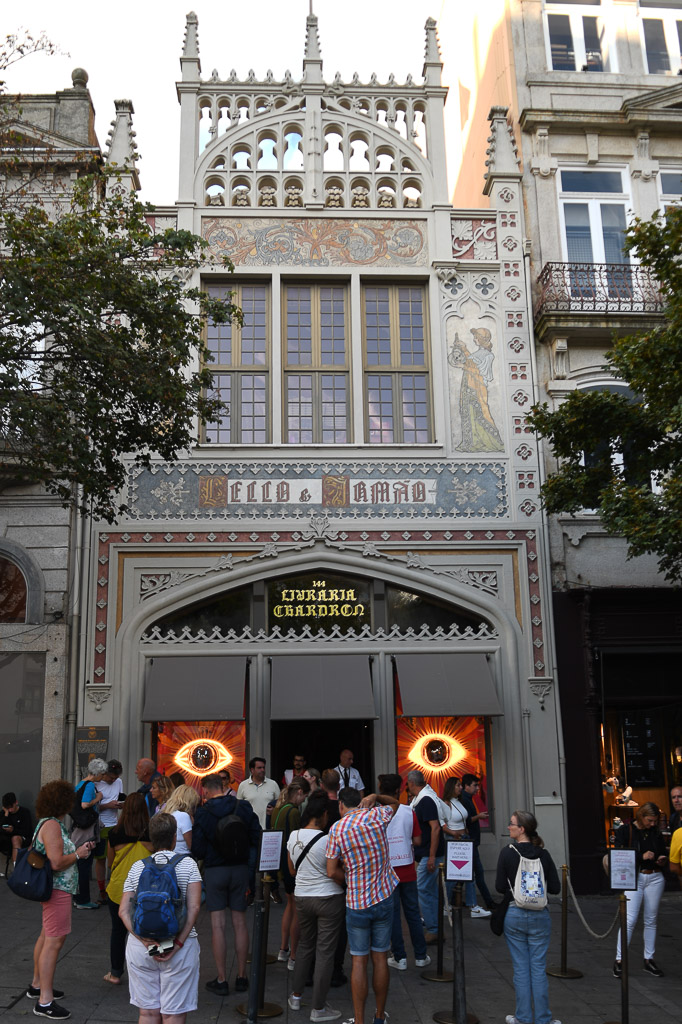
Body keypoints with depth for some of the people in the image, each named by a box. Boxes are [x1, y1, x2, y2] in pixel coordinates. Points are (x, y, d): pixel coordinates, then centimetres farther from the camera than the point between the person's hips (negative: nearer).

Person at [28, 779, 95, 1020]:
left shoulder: (51, 823, 12)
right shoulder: (52, 825, -21)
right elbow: (56, 863, -27)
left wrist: (80, 849, 10)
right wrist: (78, 855, -12)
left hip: (53, 888, 11)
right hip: (57, 889, -11)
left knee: (46, 936, 21)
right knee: (54, 941, -9)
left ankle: (37, 985, 35)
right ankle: (44, 1002, -6)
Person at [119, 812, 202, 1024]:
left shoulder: (137, 867, 5)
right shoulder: (187, 864, -2)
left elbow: (124, 911, -1)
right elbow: (194, 908, -12)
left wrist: (144, 940, -8)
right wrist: (179, 943, -11)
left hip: (140, 948, 3)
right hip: (180, 948, -2)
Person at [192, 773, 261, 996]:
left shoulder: (202, 813, -8)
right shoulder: (244, 808, -3)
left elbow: (198, 850, -7)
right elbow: (257, 839, -1)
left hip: (214, 871, -2)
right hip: (241, 869, 2)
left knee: (217, 925, 4)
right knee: (240, 924, 10)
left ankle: (221, 980, 7)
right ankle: (241, 977, 17)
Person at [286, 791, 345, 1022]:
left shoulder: (293, 837, -1)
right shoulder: (328, 840, -19)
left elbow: (292, 870, 10)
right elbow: (339, 876, -15)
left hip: (302, 897, 5)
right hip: (328, 899, -5)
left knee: (305, 945, 23)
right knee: (325, 951, 5)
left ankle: (296, 995, 32)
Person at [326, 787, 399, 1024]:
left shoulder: (337, 829, -8)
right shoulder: (376, 815, -4)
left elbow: (332, 872, -8)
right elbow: (395, 803, 18)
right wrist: (375, 796, 2)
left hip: (356, 903, -2)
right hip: (383, 898, 2)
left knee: (359, 962, 6)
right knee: (380, 958, 12)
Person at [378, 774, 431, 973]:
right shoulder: (409, 812, -6)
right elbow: (417, 841, -3)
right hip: (407, 870, 2)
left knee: (393, 914, 7)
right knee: (413, 912, 13)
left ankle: (399, 957, 12)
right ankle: (421, 955, 19)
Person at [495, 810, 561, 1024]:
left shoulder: (507, 853, -11)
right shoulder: (543, 854, -3)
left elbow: (500, 887, -9)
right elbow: (555, 887, -2)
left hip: (515, 915, -2)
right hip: (540, 916, 2)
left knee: (521, 968, 9)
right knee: (539, 968, 10)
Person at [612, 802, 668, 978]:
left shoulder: (656, 833, 7)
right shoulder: (624, 831, -5)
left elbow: (663, 854, 17)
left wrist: (662, 861, -6)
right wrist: (641, 856, -19)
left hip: (655, 879, 4)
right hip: (634, 879, -4)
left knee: (651, 920, 9)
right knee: (630, 919, -9)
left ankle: (649, 960, 19)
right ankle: (619, 960, -1)